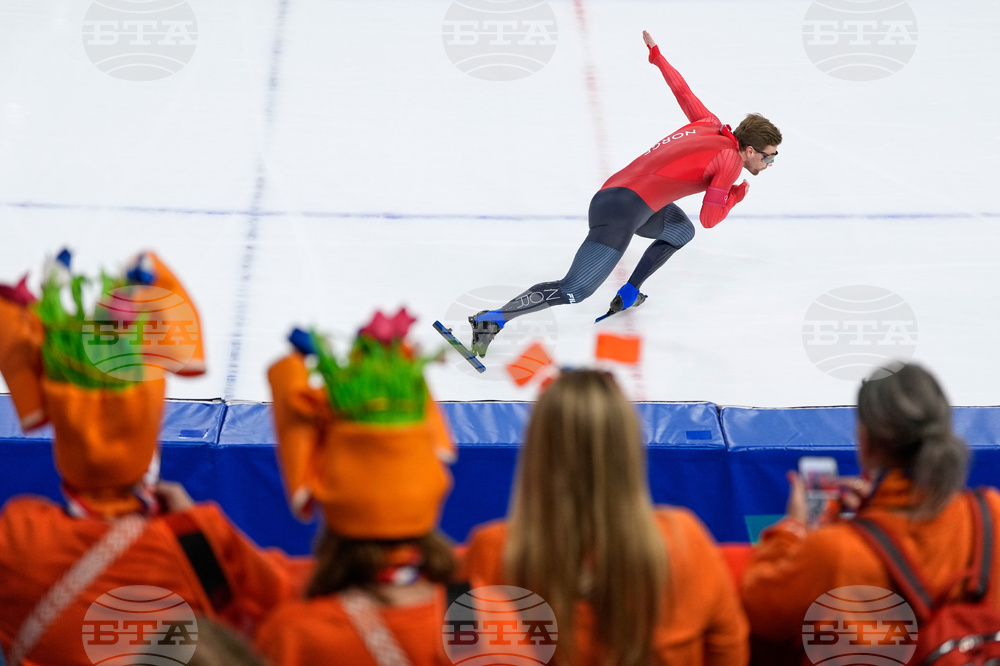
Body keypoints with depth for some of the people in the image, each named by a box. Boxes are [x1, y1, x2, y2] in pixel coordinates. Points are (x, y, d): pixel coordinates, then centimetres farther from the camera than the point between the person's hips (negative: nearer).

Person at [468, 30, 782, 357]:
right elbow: (709, 219, -5)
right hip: (622, 213, -10)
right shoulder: (731, 158, -5)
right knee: (573, 292, -14)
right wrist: (738, 194, 13)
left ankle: (627, 296, 26)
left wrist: (656, 54, 44)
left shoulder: (712, 126, 17)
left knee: (682, 231, 32)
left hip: (613, 192, 10)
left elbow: (682, 90, 30)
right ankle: (492, 320, -17)